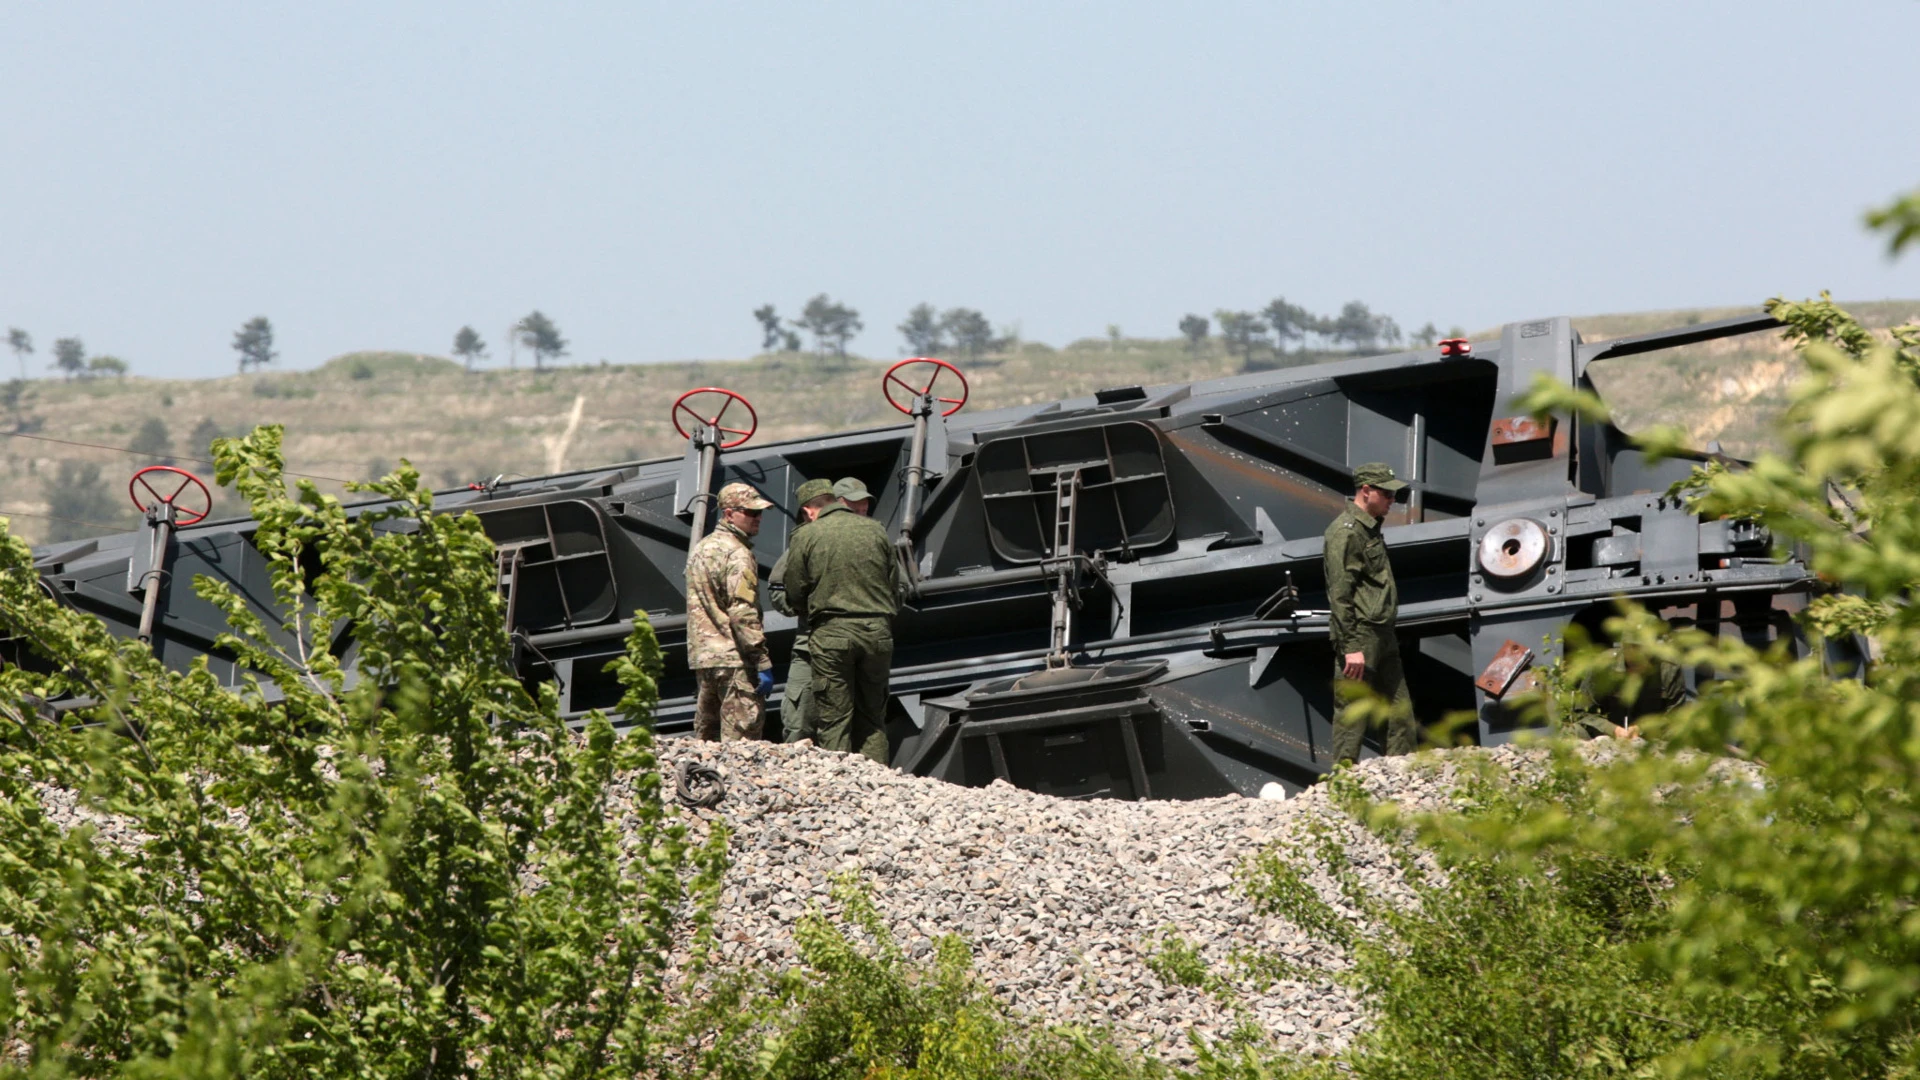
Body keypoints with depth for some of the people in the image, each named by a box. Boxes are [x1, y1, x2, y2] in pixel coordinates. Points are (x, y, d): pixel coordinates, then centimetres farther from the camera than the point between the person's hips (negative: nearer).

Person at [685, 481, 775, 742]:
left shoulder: (701, 548, 17)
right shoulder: (737, 555, -13)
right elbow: (743, 615, -19)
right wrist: (762, 663, -18)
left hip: (701, 657, 9)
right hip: (733, 660, -9)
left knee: (706, 732, 14)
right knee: (740, 736, -10)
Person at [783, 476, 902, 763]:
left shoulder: (806, 536, 1)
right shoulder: (876, 531, 6)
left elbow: (795, 594, 2)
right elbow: (894, 589, 10)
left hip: (830, 632, -2)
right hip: (877, 631, 2)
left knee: (833, 720, -1)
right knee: (872, 718, 9)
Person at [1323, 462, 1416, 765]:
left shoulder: (1370, 529, 18)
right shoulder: (1345, 532, -12)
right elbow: (1340, 594, -17)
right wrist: (1350, 647, -22)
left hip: (1383, 637, 10)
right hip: (1359, 636, -10)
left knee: (1402, 716, 9)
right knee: (1351, 715, -6)